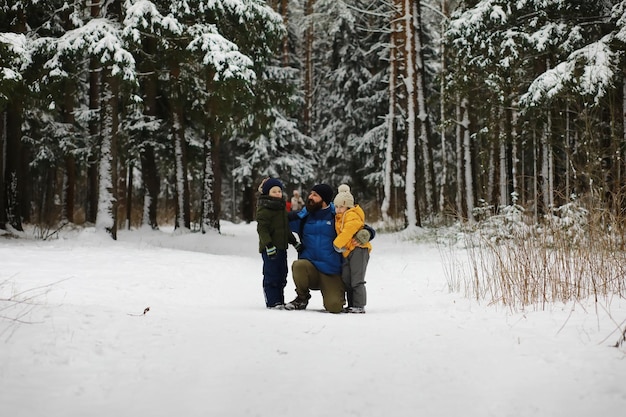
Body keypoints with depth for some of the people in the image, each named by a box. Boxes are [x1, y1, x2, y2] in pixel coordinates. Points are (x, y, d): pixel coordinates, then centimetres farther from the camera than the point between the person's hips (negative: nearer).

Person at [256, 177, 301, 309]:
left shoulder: (282, 207, 17)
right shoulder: (264, 209, -11)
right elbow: (262, 228, -17)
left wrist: (294, 242, 24)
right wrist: (268, 245, -26)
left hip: (281, 246, 9)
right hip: (270, 248, -9)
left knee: (282, 274, 12)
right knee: (271, 275, -6)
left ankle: (280, 300, 20)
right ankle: (273, 302, -3)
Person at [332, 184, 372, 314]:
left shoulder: (352, 216, -10)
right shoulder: (339, 218, 21)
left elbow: (348, 231, -22)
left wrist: (337, 244, -18)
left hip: (358, 249, -10)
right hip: (348, 252, 10)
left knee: (357, 280, -9)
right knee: (346, 279, 10)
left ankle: (359, 306, -5)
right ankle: (351, 305, 17)